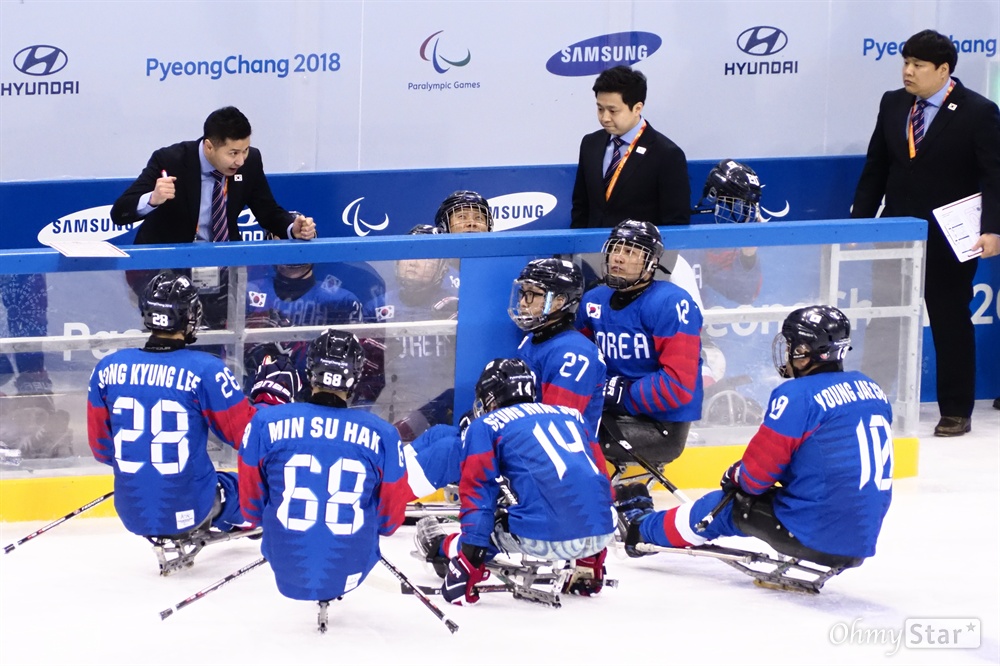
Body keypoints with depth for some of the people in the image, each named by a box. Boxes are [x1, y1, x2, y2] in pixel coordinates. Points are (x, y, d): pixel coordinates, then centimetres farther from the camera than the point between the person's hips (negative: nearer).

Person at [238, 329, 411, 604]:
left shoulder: (265, 423, -10)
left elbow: (251, 507, 1)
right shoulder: (383, 434, -9)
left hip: (287, 573, 1)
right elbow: (390, 519, 1)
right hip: (350, 575, -1)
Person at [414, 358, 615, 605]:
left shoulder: (484, 427, 12)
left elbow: (477, 495, 4)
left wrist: (470, 559, 1)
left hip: (546, 537, -5)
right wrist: (592, 554, 35)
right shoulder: (571, 415, 26)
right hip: (602, 534, 5)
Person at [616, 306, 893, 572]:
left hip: (813, 534, -7)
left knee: (726, 506, 17)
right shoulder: (874, 391, 9)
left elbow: (756, 474, -9)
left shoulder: (796, 396, -14)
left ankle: (644, 527, 39)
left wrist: (736, 477, 15)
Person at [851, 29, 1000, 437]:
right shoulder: (893, 105, 5)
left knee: (951, 324, 5)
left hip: (949, 240, -4)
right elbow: (876, 168, 12)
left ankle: (956, 411, 14)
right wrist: (860, 220, 8)